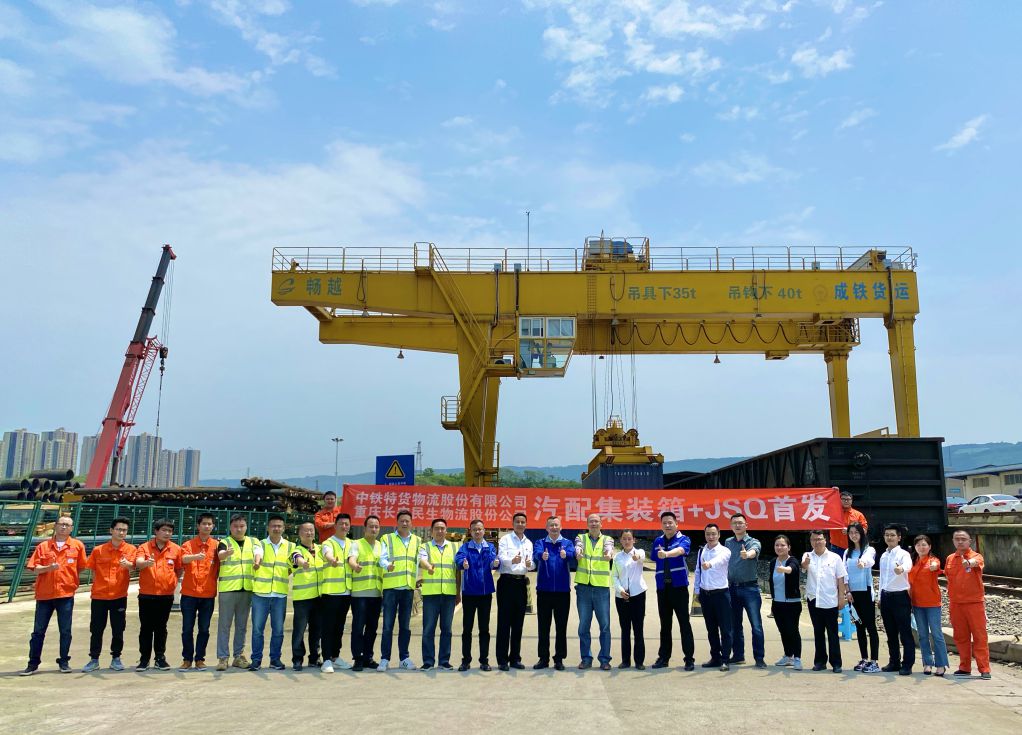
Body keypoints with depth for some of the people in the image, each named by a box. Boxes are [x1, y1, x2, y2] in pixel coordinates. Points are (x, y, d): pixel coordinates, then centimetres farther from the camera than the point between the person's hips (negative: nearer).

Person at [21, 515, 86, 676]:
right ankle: (33, 664, 17)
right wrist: (49, 568, -18)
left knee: (65, 631, 3)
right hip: (44, 594, 1)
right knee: (38, 631, 7)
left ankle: (64, 662, 14)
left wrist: (70, 580, 3)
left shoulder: (77, 545, 3)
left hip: (66, 594, -1)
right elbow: (35, 569, -2)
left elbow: (81, 567, 9)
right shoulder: (43, 546, 4)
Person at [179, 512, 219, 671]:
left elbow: (219, 567, 7)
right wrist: (196, 556, -42)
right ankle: (187, 659, 19)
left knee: (204, 629, 6)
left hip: (208, 594, 1)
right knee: (187, 629, 5)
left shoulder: (216, 545, 4)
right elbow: (184, 559, -21)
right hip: (189, 593, -1)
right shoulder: (188, 544, 0)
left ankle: (200, 659, 18)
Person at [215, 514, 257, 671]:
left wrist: (258, 558, -28)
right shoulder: (224, 542, 0)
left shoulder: (253, 542, 11)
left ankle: (238, 656, 19)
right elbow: (220, 555, -21)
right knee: (224, 624, -1)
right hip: (227, 589, -3)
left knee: (242, 625, 10)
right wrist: (227, 553, -44)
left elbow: (259, 552, -5)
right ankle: (222, 658, 5)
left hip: (247, 590, 3)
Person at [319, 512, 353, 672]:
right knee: (327, 627, -3)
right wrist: (332, 560, -49)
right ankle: (327, 660, 1)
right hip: (330, 592, -6)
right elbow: (328, 554, -28)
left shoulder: (351, 544, 17)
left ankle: (335, 657, 24)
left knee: (339, 627, 14)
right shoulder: (328, 543, -6)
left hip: (346, 592, 6)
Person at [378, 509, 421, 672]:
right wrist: (388, 565, -28)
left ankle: (404, 657, 17)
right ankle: (385, 658, 5)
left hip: (408, 587, 3)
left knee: (405, 625, 9)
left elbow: (420, 560, 7)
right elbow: (382, 558, -7)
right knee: (388, 625, -2)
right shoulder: (387, 539, 5)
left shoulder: (417, 541, 13)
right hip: (391, 586, -3)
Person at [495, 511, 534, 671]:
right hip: (507, 581, -5)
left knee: (518, 623, 10)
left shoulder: (529, 543, 15)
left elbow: (533, 565, 8)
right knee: (504, 622, -3)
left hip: (521, 583, 5)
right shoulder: (505, 539, 0)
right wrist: (512, 560, -36)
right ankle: (502, 659, 1)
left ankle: (515, 658, 18)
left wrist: (530, 564, -16)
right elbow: (502, 557, -15)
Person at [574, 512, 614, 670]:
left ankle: (604, 659, 12)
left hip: (602, 588, -1)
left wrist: (608, 553, -42)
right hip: (583, 588, 1)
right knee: (583, 626, 6)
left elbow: (608, 547, -17)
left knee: (605, 625, 1)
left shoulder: (607, 539, 7)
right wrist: (578, 552, -40)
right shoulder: (581, 538, 8)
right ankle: (586, 658, 16)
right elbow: (578, 545, -15)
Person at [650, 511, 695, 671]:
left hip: (679, 586, -4)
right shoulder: (658, 541, 9)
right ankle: (663, 657, 17)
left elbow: (680, 550, -28)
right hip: (662, 587, 4)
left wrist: (666, 554, -47)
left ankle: (689, 659, 3)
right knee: (665, 624, 10)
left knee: (684, 623, -2)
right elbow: (653, 557, 21)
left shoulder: (683, 539, -5)